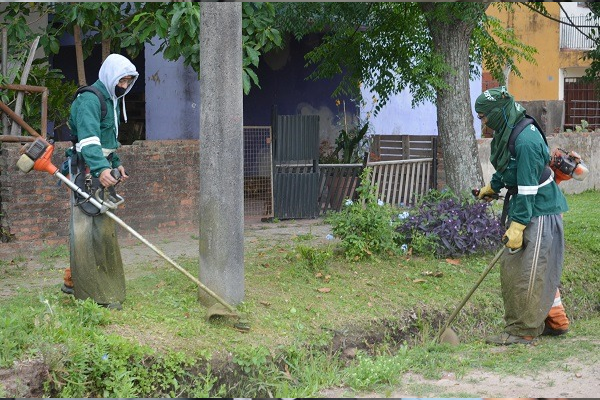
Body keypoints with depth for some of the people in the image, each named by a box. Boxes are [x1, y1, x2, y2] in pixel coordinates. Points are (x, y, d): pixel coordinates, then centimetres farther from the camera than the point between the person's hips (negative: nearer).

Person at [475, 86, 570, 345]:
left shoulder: (526, 141, -25)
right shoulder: (508, 132, 6)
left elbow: (528, 188, -27)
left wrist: (517, 226, -27)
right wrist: (493, 186, 43)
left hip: (539, 212, -10)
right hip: (526, 207, 10)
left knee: (527, 270, -5)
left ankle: (522, 331, 2)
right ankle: (555, 321, 27)